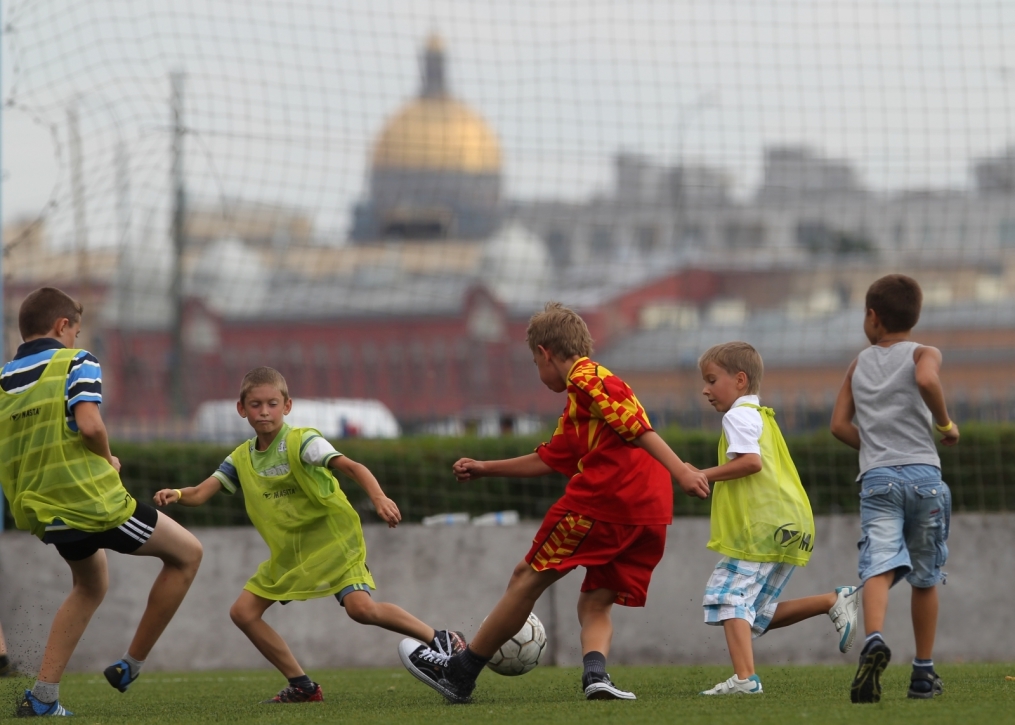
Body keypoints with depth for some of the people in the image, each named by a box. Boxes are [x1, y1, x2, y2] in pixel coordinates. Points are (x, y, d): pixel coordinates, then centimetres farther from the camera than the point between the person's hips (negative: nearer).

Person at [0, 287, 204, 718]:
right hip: (95, 503, -7)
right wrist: (109, 459, -4)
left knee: (91, 586, 32)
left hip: (43, 515, 7)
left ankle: (43, 696, 20)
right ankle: (131, 666, 13)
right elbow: (88, 424, -23)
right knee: (187, 553, 13)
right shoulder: (75, 363, -7)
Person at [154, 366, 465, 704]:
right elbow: (201, 493, -3)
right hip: (287, 554, 7)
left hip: (333, 541, -7)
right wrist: (176, 494, -27)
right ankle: (302, 686, 8)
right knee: (244, 612, 0)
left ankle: (442, 640, -11)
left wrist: (379, 497, -48)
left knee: (361, 607, -26)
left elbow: (351, 467, -30)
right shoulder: (241, 458, 2)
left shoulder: (301, 442, -17)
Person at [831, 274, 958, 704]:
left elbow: (839, 425, 14)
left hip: (877, 477, 1)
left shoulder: (859, 364, 16)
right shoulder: (924, 355, 5)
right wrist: (945, 424, -5)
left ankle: (874, 640, -43)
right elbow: (927, 380, -19)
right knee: (925, 577, 12)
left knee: (879, 566, -15)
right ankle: (923, 673, 17)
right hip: (923, 472, -1)